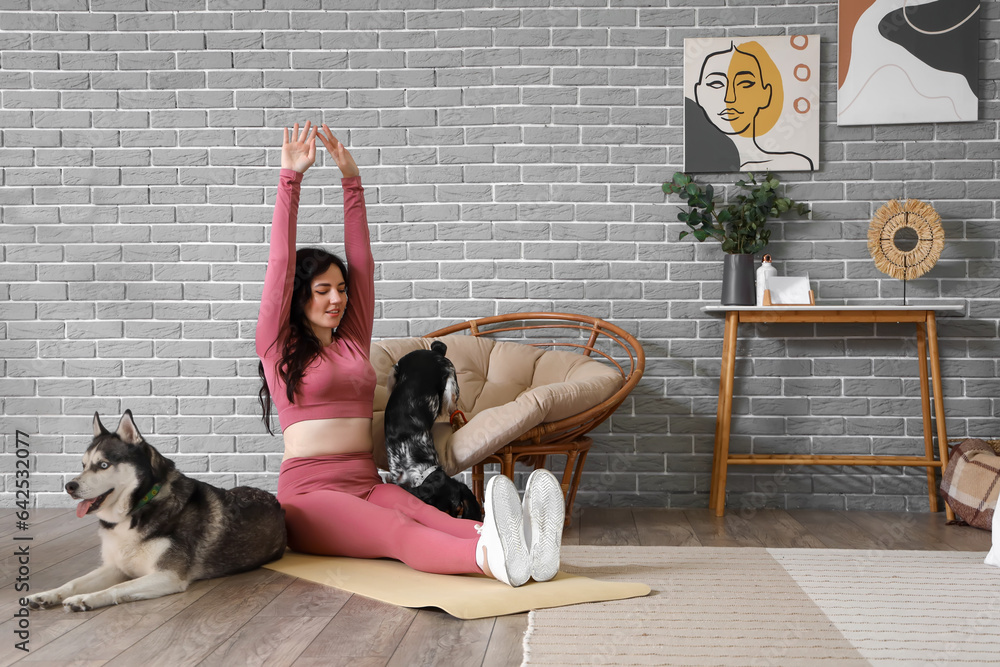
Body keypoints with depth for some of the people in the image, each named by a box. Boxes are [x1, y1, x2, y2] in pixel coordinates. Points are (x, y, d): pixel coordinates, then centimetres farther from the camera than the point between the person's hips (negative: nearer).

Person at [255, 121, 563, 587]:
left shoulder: (353, 342, 22)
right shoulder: (279, 348, 9)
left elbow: (362, 263, 16)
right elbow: (281, 264, 0)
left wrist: (351, 180, 12)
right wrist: (290, 178, -3)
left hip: (367, 484, 4)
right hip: (309, 490, -4)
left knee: (422, 513, -31)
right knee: (396, 530, -36)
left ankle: (526, 544, -63)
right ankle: (491, 558, -67)